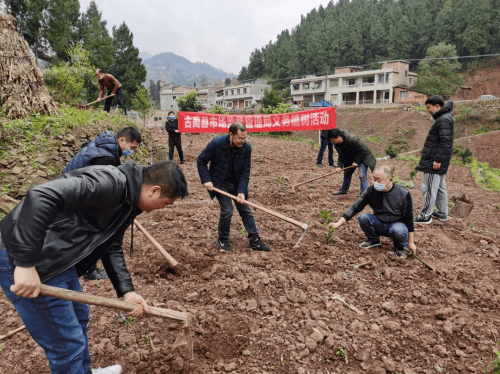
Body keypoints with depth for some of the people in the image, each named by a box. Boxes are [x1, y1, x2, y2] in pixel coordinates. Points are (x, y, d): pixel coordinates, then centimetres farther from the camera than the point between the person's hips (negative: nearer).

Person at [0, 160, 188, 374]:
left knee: (79, 317, 28)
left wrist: (126, 290, 5)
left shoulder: (127, 201, 8)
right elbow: (41, 197, -33)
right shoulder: (109, 183, -24)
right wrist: (26, 264, -30)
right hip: (22, 261, -10)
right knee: (68, 345, 2)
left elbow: (110, 246, 13)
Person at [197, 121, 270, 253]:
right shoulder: (217, 143, -20)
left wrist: (241, 191, -18)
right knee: (227, 210, -13)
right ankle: (222, 241, 9)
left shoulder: (246, 148, -13)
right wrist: (206, 180, -17)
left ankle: (255, 241, 17)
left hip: (237, 184, 4)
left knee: (246, 210, 5)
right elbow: (201, 161, -9)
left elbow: (245, 172, -9)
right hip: (220, 184, -3)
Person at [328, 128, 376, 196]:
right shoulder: (337, 145, -15)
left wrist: (356, 161, -24)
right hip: (351, 158, 7)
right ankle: (343, 190, 38)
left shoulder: (353, 140, -35)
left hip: (363, 157, -7)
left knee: (362, 175, -19)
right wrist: (339, 166, -23)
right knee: (347, 173, 17)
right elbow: (341, 156, -8)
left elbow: (364, 150, -26)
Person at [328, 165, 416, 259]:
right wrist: (339, 223, -19)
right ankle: (373, 240, 5)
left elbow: (409, 218, -8)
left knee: (398, 231, -37)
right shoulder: (371, 191, -11)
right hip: (379, 225, 3)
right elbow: (356, 207, -9)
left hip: (397, 224, -3)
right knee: (363, 218, -25)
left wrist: (411, 242, -6)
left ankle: (400, 247, -1)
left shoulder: (403, 194, -16)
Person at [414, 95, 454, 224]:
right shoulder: (443, 118, 15)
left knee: (429, 189, -4)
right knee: (440, 188, 17)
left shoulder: (444, 120, -16)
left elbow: (445, 142, -22)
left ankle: (425, 216, 2)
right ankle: (442, 213, 27)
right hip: (438, 161, 10)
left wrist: (438, 160, -22)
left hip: (434, 162, -10)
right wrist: (439, 160, 17)